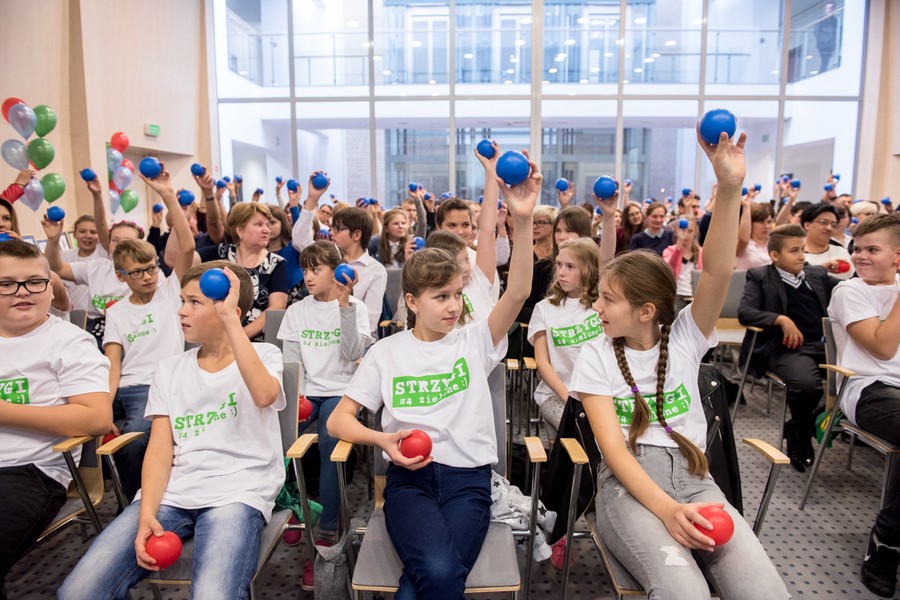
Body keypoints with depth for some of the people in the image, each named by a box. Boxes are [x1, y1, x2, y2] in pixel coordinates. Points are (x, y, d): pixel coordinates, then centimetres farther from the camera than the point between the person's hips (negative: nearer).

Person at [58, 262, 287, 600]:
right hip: (172, 493, 5)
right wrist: (147, 514, -10)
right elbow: (159, 449, 6)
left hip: (238, 493, -4)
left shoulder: (263, 354, 4)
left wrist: (230, 319, -21)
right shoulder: (170, 370, 15)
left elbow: (264, 395, -21)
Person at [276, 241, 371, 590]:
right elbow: (290, 359, 7)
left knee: (329, 442, -31)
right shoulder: (296, 311, 14)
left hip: (341, 391, -3)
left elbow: (353, 353, -10)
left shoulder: (355, 308, 5)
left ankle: (326, 534, -24)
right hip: (306, 391, 3)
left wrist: (344, 306, -16)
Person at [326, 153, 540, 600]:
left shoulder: (474, 341, 8)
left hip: (468, 477, 1)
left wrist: (523, 219, -23)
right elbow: (338, 419, 7)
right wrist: (383, 440, -14)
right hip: (409, 474, 0)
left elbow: (518, 293, -9)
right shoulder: (386, 352, 8)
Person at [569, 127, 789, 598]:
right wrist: (667, 509, -24)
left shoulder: (685, 338, 4)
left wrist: (730, 187, -26)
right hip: (628, 484, -2)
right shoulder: (596, 356, 0)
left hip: (693, 477, 3)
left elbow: (718, 273, -14)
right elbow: (613, 448, -9)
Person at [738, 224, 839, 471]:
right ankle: (799, 432, 0)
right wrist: (781, 319, -19)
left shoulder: (817, 274, 21)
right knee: (807, 384, -34)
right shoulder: (759, 276, 6)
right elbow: (744, 312, -8)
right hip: (786, 347, -5)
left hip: (823, 344, 5)